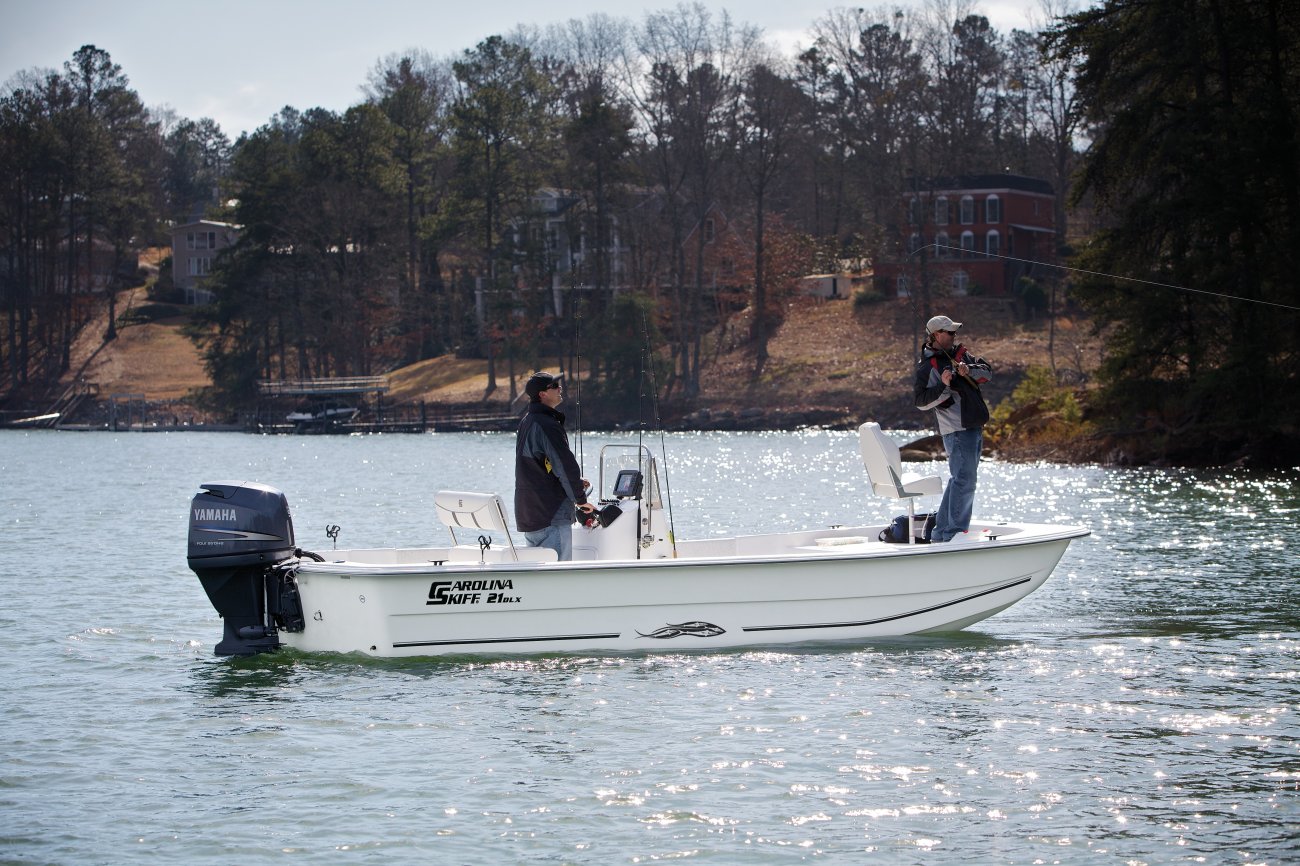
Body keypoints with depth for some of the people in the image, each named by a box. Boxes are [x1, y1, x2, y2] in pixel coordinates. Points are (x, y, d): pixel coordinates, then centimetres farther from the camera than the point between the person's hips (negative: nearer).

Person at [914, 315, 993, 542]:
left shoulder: (960, 353, 14)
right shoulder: (928, 366, -9)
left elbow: (988, 372, 7)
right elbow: (921, 402, -14)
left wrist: (969, 370, -12)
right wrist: (943, 386, -26)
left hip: (974, 427, 9)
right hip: (957, 430, -9)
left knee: (960, 479, 13)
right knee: (964, 481, -13)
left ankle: (940, 533, 20)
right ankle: (954, 534, -10)